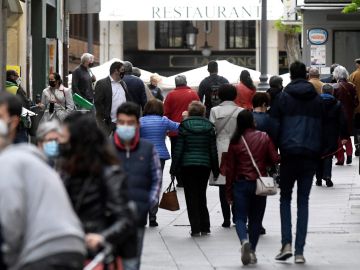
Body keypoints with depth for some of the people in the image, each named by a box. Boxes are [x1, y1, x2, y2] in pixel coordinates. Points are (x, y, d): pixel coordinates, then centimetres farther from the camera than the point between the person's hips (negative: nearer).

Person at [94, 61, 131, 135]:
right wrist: (106, 118, -15)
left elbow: (128, 100, 18)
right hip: (107, 122, -6)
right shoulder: (102, 83, -5)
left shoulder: (123, 84, 16)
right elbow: (97, 103, -10)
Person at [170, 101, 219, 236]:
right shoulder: (209, 127, 2)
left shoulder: (184, 126, -5)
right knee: (202, 195, 15)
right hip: (205, 165, 3)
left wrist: (174, 168, -1)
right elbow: (213, 150, 3)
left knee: (191, 197, 2)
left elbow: (178, 149, -6)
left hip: (187, 165, -3)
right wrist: (215, 169, 11)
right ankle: (205, 227, 14)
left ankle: (195, 228, -3)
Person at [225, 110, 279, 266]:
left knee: (240, 218, 1)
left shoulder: (235, 141, -3)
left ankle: (244, 241, -26)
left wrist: (229, 192, 6)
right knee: (256, 219, 12)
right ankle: (252, 251, 12)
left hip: (241, 184, -1)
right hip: (260, 184, 1)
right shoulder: (264, 138, -4)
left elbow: (230, 168, 0)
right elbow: (275, 159, -6)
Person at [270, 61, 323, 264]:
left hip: (289, 153, -2)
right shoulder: (317, 99, 8)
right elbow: (322, 128, 11)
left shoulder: (284, 97, 1)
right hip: (310, 155, 2)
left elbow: (275, 127, -1)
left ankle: (287, 243, -5)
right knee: (304, 201, 6)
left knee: (285, 198, 12)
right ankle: (300, 251, 0)